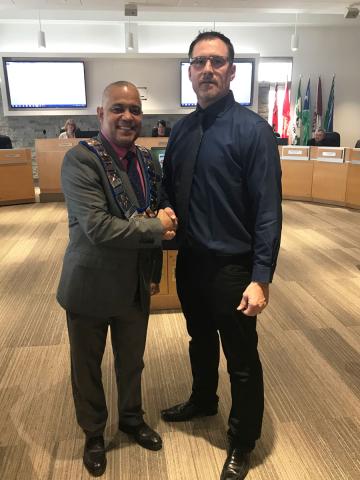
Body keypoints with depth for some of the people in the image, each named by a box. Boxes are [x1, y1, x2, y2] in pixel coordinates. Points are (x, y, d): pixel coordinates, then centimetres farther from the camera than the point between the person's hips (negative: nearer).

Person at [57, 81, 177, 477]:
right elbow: (97, 227, -28)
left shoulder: (148, 162, 2)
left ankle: (131, 418, 50)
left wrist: (154, 271, 4)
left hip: (136, 286, 5)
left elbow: (159, 221, 10)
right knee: (87, 367, 17)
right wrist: (156, 227, -20)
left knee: (132, 362, 23)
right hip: (91, 287, -5)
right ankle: (93, 434, 43)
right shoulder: (81, 159, -18)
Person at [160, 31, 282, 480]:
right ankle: (202, 401, 55)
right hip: (189, 261, 6)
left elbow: (268, 210, -16)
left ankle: (242, 444, 36)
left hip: (231, 267, -6)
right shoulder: (181, 129, 6)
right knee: (200, 341, 27)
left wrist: (261, 278, -19)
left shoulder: (253, 130, -13)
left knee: (242, 361, 11)